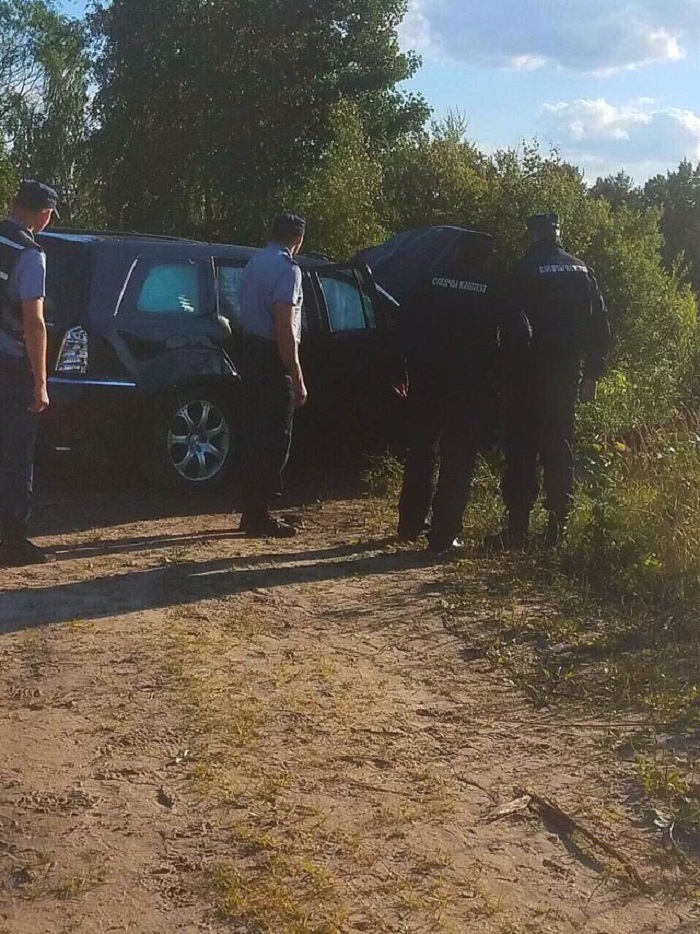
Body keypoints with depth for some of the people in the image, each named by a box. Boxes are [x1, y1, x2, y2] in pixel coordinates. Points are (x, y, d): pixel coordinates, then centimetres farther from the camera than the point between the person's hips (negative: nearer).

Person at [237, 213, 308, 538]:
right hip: (273, 362, -9)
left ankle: (253, 513, 21)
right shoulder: (287, 269, -14)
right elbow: (285, 329, -20)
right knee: (275, 441, -2)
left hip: (251, 355, 9)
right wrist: (297, 379, -18)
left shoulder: (254, 264, 13)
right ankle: (259, 518, 1)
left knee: (255, 436, 14)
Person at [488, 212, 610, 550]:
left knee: (522, 450, -1)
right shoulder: (582, 271, 8)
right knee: (560, 450, 10)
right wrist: (592, 373, 14)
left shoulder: (525, 271, -8)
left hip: (529, 375, -5)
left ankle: (517, 529, -3)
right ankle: (557, 528, 11)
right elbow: (600, 326, 9)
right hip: (568, 374, 5)